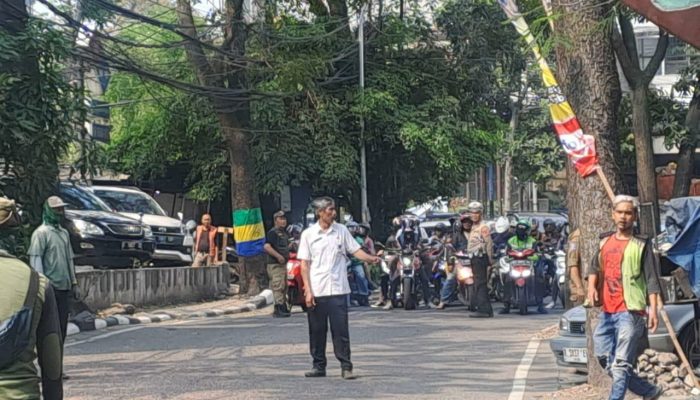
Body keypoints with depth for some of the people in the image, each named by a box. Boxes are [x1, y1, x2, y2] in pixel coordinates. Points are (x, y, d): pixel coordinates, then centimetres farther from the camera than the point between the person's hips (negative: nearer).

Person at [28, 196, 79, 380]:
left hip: (64, 288, 8)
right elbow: (35, 260, -11)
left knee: (61, 330, 8)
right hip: (51, 288, -7)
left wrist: (74, 283, 20)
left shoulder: (64, 233, 18)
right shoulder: (41, 233, -6)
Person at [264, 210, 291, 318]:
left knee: (284, 286, 14)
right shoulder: (272, 232, -10)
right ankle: (279, 309, -17)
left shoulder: (284, 232, 20)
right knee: (278, 286, -14)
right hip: (275, 264, -10)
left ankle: (283, 308, 21)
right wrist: (278, 256, -24)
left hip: (283, 263, 10)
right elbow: (267, 247, -22)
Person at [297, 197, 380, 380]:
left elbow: (356, 250, 5)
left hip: (337, 289, 0)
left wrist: (372, 258, -16)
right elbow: (304, 264, 2)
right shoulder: (308, 234, 2)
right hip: (316, 291, 0)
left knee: (341, 330, -2)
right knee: (317, 331, 6)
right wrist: (308, 291, -5)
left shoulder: (341, 230, 5)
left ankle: (346, 367, 2)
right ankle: (319, 366, 17)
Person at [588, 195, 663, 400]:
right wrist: (592, 286, 1)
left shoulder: (641, 244, -1)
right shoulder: (605, 241, 15)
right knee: (605, 360, 9)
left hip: (629, 312, -7)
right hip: (606, 312, 7)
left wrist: (653, 309, -14)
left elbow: (652, 279, -5)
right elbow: (595, 267, 21)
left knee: (621, 364, -11)